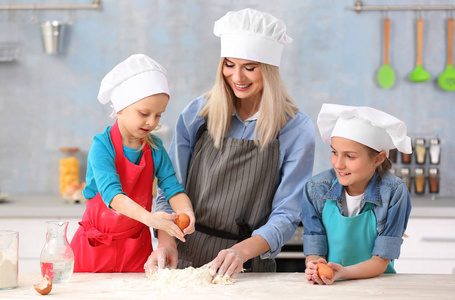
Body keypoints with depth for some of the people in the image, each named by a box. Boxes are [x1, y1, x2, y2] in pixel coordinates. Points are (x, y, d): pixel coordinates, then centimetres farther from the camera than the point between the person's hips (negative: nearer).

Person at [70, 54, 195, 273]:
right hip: (96, 247, -4)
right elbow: (111, 193, -30)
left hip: (136, 246, 4)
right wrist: (147, 217, -46)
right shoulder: (102, 146, -17)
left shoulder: (155, 148, 0)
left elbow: (172, 186, -7)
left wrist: (186, 211, -31)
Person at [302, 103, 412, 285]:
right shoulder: (316, 189, -3)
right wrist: (315, 268, -25)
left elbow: (380, 262, -10)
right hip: (328, 289, 2)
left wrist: (343, 272, -27)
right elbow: (313, 252, -2)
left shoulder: (394, 193, -10)